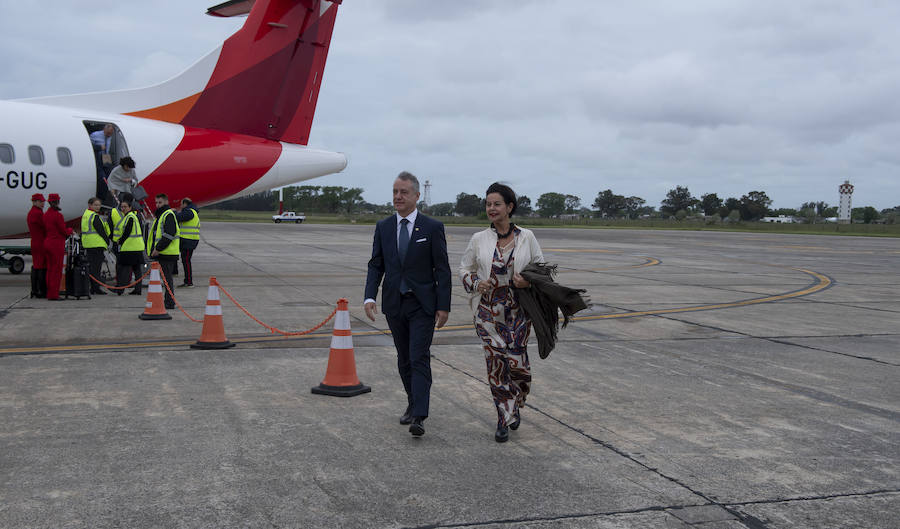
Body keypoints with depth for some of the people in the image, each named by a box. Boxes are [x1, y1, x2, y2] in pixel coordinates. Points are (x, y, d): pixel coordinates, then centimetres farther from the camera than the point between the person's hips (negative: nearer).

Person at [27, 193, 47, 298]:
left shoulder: (30, 213, 17)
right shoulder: (38, 213, -15)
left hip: (34, 243, 10)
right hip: (42, 244, -10)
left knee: (35, 267, 12)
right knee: (43, 267, -7)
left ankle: (34, 290, 16)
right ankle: (42, 291, -7)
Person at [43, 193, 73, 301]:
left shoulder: (46, 214, 9)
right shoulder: (58, 215, -16)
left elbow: (45, 229, 15)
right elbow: (64, 231, -14)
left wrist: (67, 231, 13)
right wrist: (70, 230, 9)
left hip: (47, 243, 8)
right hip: (57, 244, -8)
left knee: (50, 269, 13)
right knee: (57, 270, -3)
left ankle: (49, 293, 18)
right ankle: (53, 295, -2)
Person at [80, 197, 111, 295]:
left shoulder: (85, 214, 17)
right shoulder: (95, 216, -13)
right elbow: (101, 231, -14)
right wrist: (107, 241, -2)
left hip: (88, 245, 9)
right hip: (97, 244, -9)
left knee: (91, 266, 12)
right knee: (96, 266, -7)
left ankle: (92, 287, 16)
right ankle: (96, 288, -6)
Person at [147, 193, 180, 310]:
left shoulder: (168, 215, -11)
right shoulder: (160, 215, 21)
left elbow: (169, 235, -21)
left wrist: (158, 249, -21)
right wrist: (154, 249, 16)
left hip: (167, 253, -10)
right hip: (161, 253, 10)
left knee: (167, 278, -7)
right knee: (166, 278, 12)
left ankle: (169, 302, -3)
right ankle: (169, 301, 17)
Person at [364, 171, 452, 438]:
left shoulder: (432, 228, -5)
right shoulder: (383, 227, 6)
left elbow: (442, 270, -5)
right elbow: (376, 265, 6)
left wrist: (443, 307, -9)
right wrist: (370, 297, -9)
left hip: (422, 305, -4)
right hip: (394, 304, 4)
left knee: (419, 358, -11)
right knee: (404, 359, 14)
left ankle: (418, 417, -14)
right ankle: (413, 404, 30)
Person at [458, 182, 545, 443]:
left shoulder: (526, 237, 2)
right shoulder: (479, 239, 4)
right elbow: (464, 269, 12)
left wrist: (529, 282, -12)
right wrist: (476, 283, -8)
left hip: (518, 309, -1)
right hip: (489, 311, 1)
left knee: (517, 362, -5)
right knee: (495, 362, -2)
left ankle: (516, 405, 27)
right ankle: (504, 419, 12)